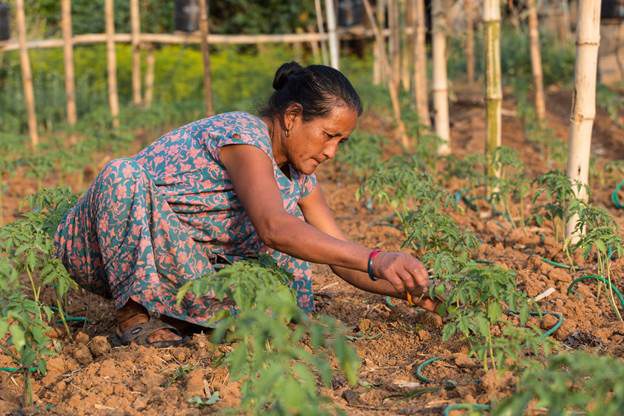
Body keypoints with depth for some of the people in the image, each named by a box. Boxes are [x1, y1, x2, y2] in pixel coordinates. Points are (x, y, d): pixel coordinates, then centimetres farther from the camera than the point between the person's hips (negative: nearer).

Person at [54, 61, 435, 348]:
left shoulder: (296, 175, 1)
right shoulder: (243, 135, -25)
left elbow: (343, 256, 2)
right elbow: (273, 228, -41)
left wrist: (413, 291, -12)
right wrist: (375, 260, -47)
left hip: (174, 261, 7)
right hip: (97, 248, -7)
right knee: (125, 175, -38)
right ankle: (134, 309, -17)